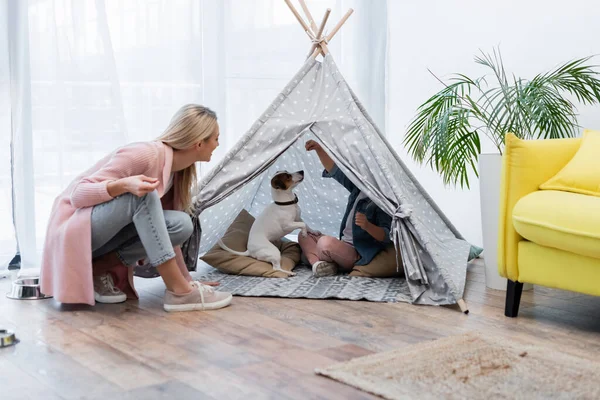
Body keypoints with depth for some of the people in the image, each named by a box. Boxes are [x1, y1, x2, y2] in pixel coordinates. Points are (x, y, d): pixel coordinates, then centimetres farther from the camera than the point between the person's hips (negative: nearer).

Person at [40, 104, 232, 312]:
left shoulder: (177, 172, 4)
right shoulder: (145, 154, -21)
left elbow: (167, 233, 10)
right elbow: (77, 194, -22)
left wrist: (187, 279, 9)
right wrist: (124, 185, -39)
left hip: (105, 237, 8)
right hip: (73, 228, -8)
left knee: (181, 224, -15)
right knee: (142, 194, -33)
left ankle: (97, 270, -5)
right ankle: (178, 291, -31)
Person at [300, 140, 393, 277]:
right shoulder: (358, 188, 6)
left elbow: (387, 236, -24)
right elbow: (334, 170, 6)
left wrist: (367, 225, -41)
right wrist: (318, 149, -7)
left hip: (358, 255, -10)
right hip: (344, 245, 10)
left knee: (325, 242, -34)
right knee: (304, 235, 13)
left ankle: (315, 260, -1)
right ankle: (318, 264, -14)